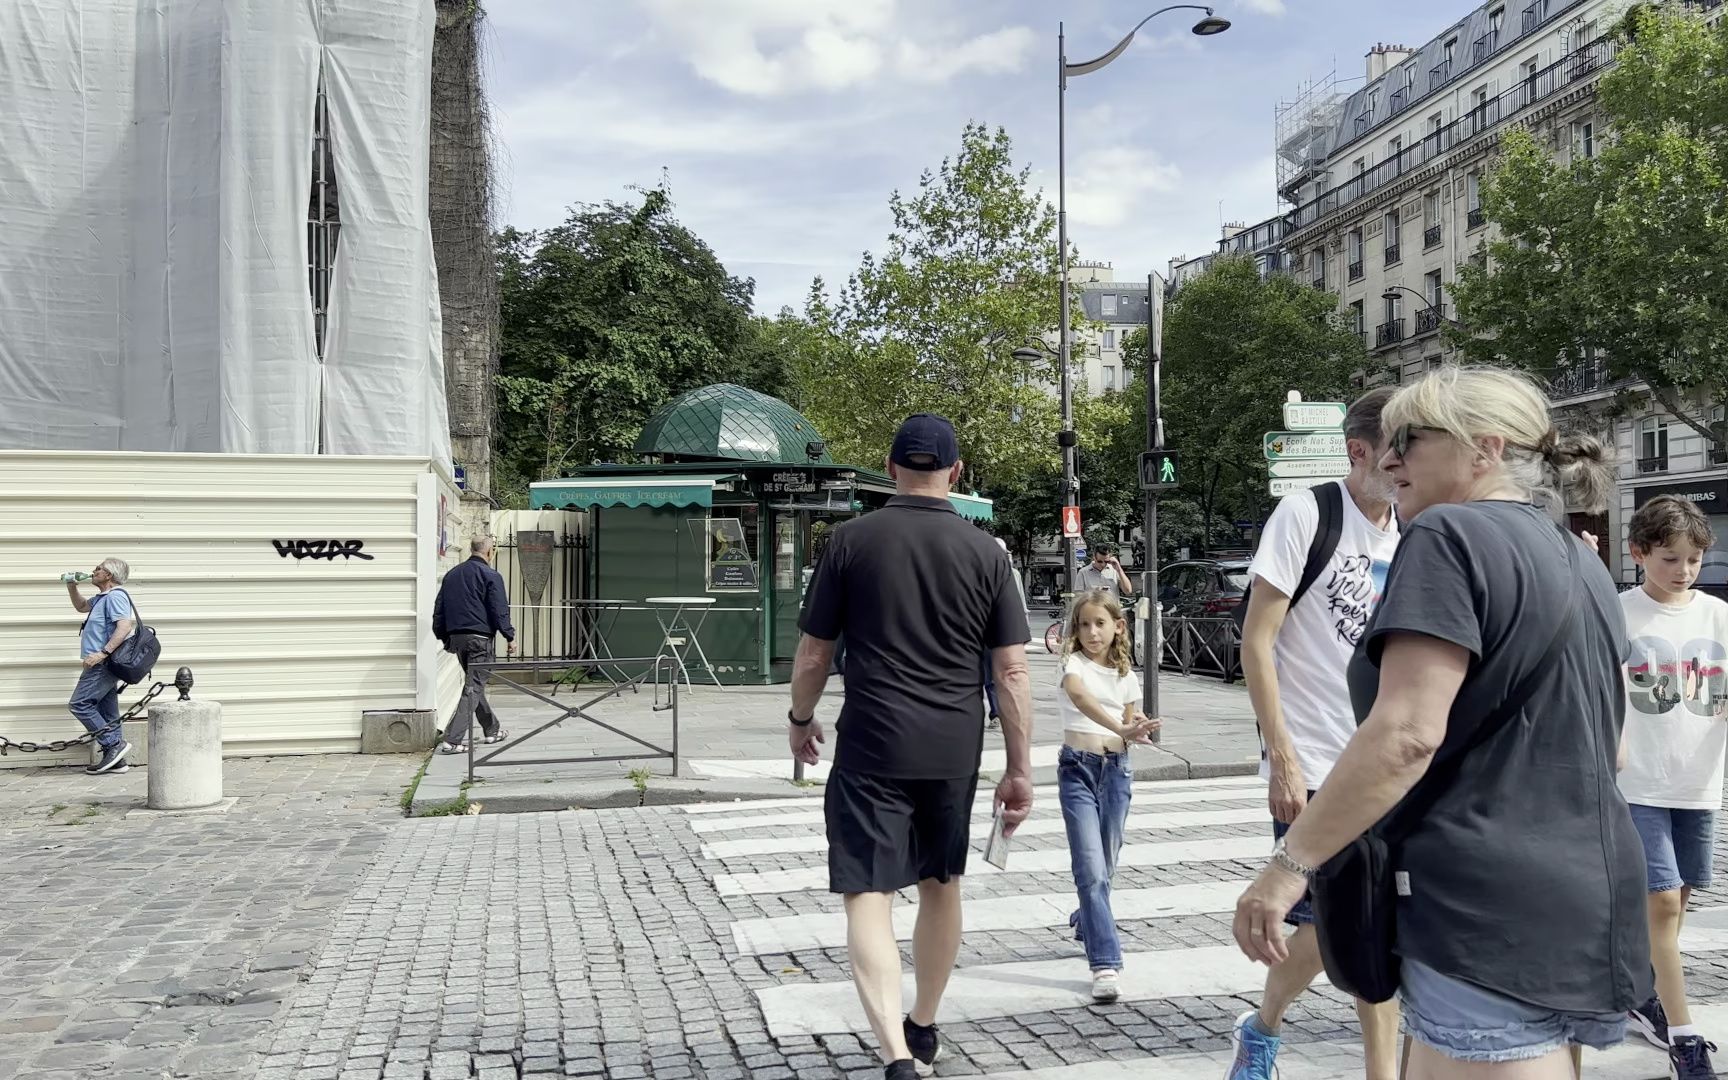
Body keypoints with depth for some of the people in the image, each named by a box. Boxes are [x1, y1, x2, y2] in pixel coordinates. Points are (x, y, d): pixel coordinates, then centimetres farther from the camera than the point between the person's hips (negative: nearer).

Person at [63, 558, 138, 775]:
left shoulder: (115, 596, -13)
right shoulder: (102, 598, 20)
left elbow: (125, 627, -26)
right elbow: (81, 606, 40)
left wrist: (102, 653, -30)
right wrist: (71, 586, 23)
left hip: (104, 664, -11)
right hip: (104, 664, 11)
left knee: (79, 704, -10)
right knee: (107, 713, 9)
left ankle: (115, 744, -9)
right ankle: (115, 761, 10)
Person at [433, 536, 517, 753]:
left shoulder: (452, 574, 13)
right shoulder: (491, 576, -7)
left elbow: (439, 609, 16)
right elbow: (499, 611, -11)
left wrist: (444, 637, 23)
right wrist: (509, 637, -3)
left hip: (456, 637, 7)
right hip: (480, 638, -7)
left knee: (475, 684, 19)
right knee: (473, 687, -5)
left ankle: (492, 730, 31)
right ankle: (453, 740, -12)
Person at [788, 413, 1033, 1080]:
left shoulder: (852, 540, -3)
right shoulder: (984, 552, 1)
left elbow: (813, 653, 1)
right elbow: (1012, 670, -1)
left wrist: (801, 718, 19)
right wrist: (1020, 770, 5)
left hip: (872, 747, -3)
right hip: (954, 749, 3)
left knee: (868, 897, -1)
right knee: (941, 887, 20)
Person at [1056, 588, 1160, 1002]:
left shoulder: (1127, 676, 9)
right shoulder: (1074, 663, -6)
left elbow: (1128, 725, 15)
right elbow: (1079, 696, -28)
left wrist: (1140, 730, -8)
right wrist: (1120, 728, -42)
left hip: (1116, 768, 4)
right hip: (1078, 766, -4)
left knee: (1106, 864, 14)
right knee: (1091, 868, -12)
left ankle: (1086, 924, 43)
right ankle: (1105, 963, -12)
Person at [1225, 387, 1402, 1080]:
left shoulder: (1409, 535, 8)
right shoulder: (1306, 514, -10)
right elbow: (1256, 641, -12)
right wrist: (1283, 759, -16)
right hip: (1313, 765, -6)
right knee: (1327, 928, -3)